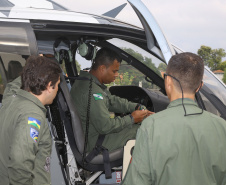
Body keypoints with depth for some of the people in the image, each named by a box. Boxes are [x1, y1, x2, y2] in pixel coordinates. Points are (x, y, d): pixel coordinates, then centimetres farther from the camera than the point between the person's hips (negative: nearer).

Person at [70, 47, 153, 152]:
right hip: (94, 144, -11)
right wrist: (132, 119, -14)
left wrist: (136, 107, 4)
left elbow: (112, 101, 15)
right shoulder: (91, 91, -27)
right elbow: (105, 126, -27)